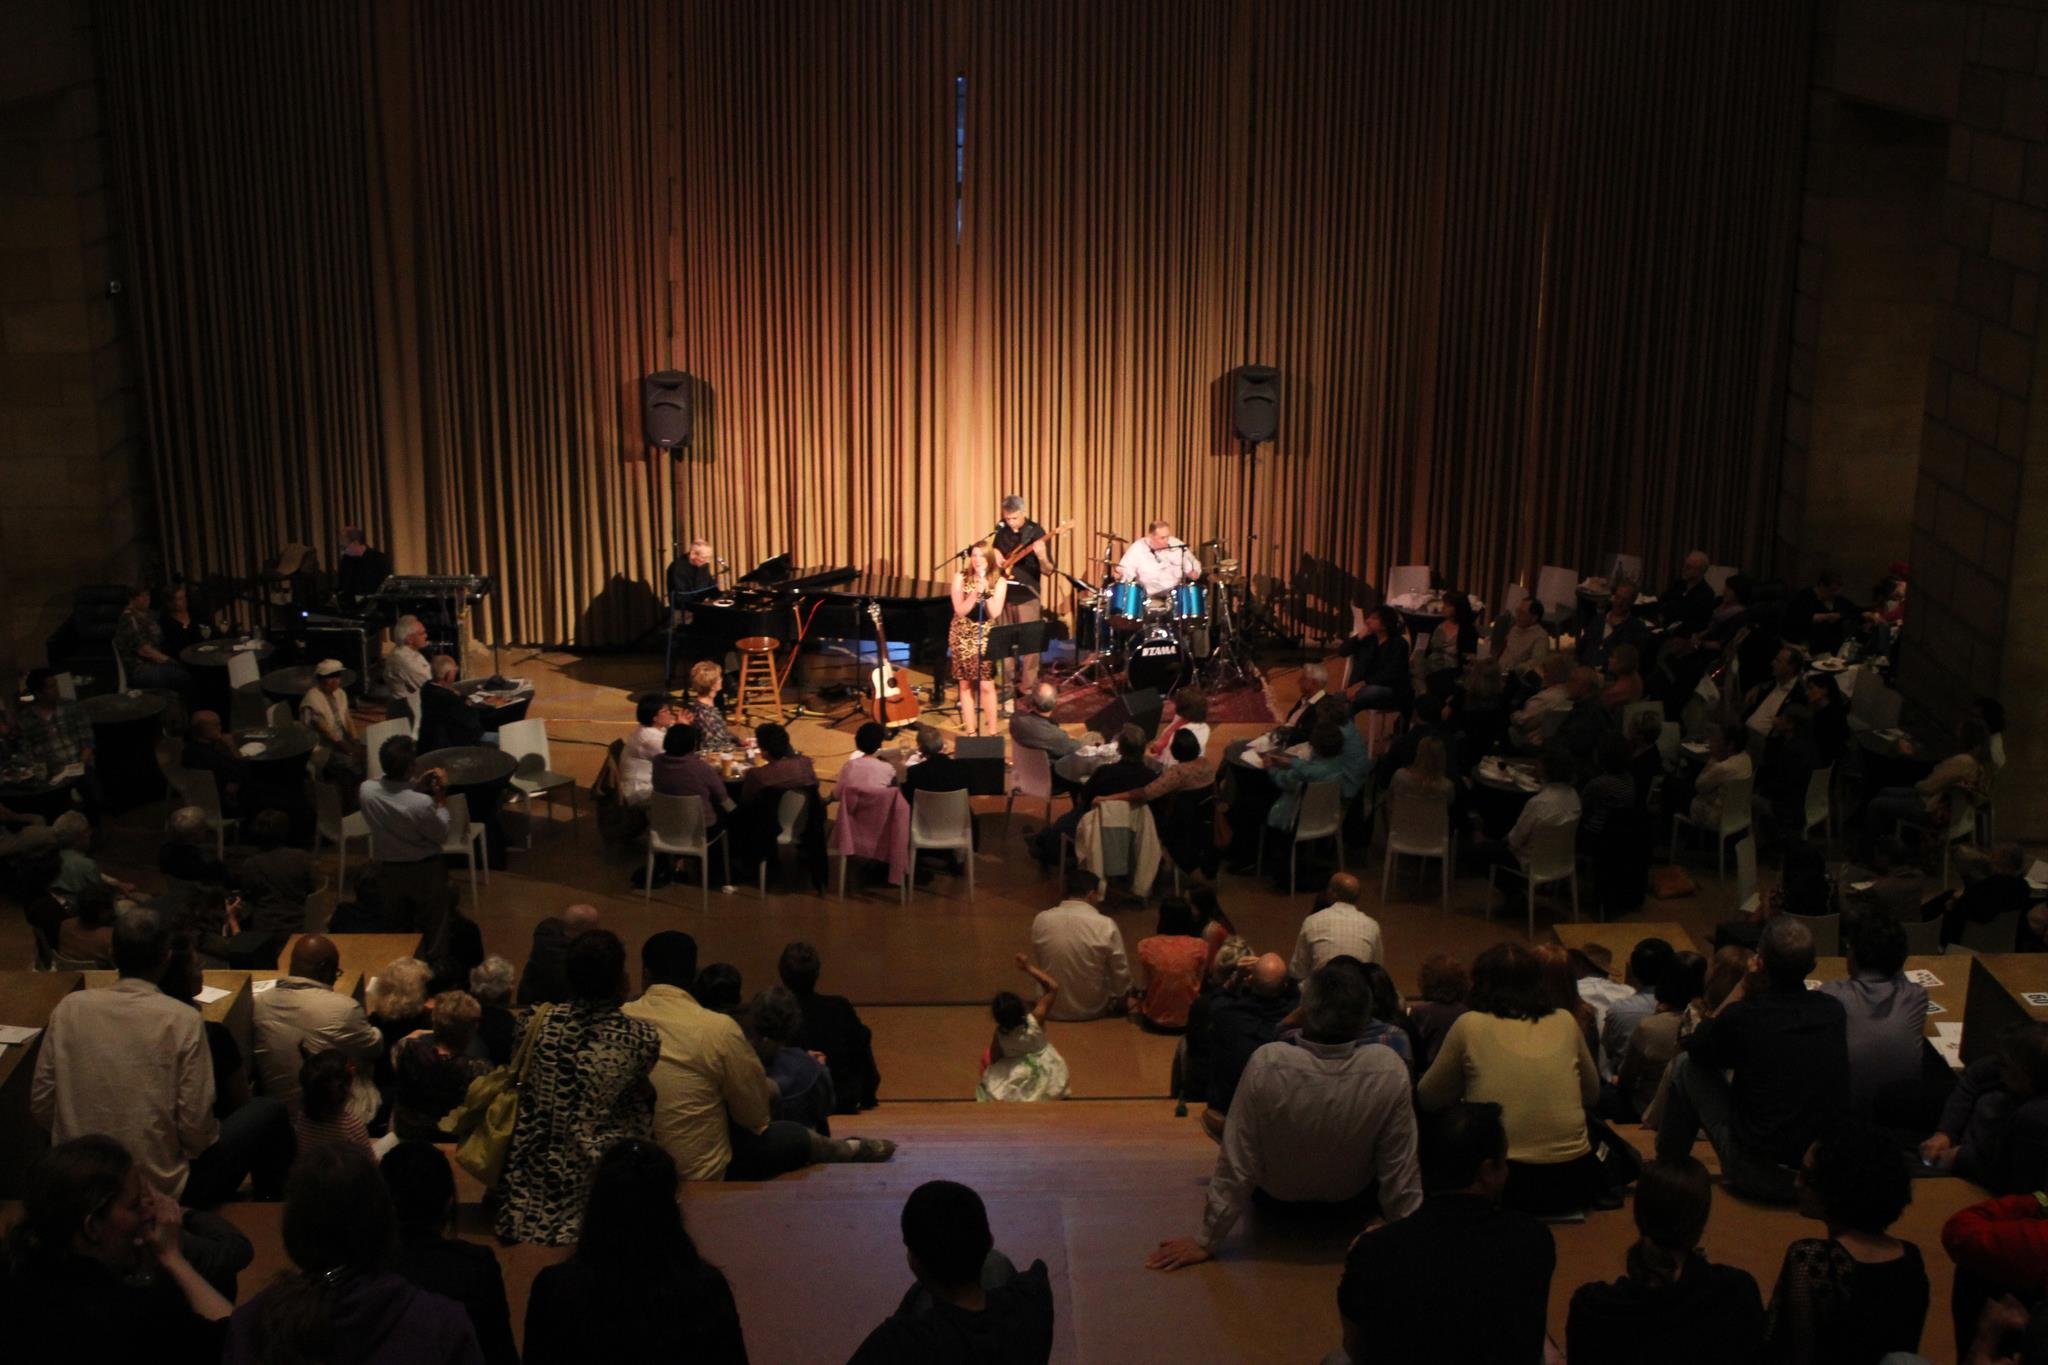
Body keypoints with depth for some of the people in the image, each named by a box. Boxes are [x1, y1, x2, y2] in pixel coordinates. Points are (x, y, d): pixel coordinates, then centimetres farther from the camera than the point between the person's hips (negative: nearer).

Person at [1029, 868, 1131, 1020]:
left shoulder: (1041, 920, -11)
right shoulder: (1106, 925, -19)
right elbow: (1121, 975, -9)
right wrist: (1119, 1000, 12)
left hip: (1052, 1008, 2)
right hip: (1093, 1010, -2)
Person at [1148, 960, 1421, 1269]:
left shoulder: (1266, 1064, -35)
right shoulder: (1390, 1070, -31)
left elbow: (1236, 1164, -24)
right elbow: (1400, 1169, -20)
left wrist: (1206, 1242, -11)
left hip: (1276, 1196, -1)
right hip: (1351, 1199, 1)